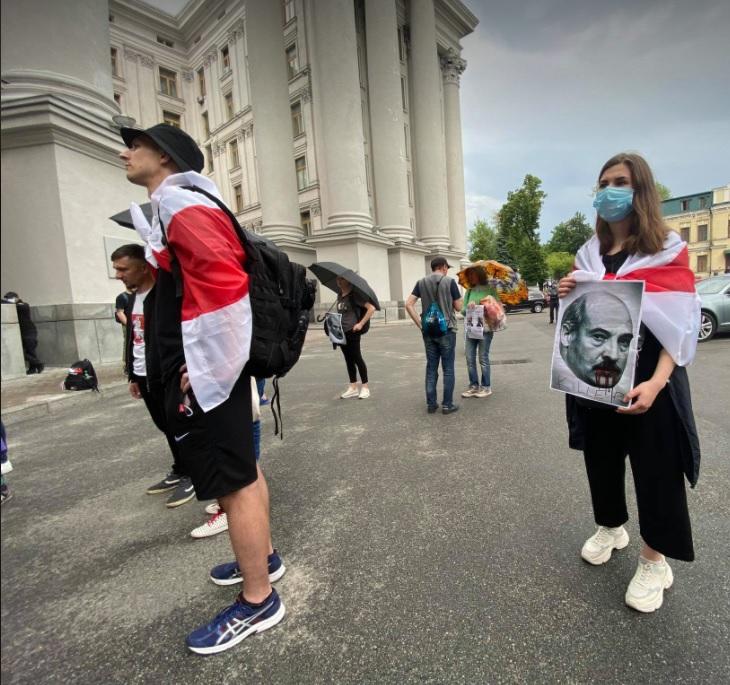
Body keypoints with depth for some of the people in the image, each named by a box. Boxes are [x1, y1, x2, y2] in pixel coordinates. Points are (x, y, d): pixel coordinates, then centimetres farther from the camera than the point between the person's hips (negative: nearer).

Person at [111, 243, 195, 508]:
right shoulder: (132, 298, 12)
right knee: (165, 427, 16)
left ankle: (190, 475, 19)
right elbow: (131, 338, 16)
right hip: (145, 376, 8)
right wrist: (132, 375, 17)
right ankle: (179, 472, 31)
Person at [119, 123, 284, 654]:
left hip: (204, 377, -10)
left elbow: (223, 283, -26)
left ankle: (258, 602, 18)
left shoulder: (180, 202, -11)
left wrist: (206, 371, -20)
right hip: (208, 371, 10)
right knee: (243, 471, 19)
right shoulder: (175, 208, 21)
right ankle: (261, 557, 39)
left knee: (233, 483, 0)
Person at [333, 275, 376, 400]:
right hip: (341, 332, 7)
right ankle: (353, 387, 19)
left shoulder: (354, 294, -9)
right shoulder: (339, 295, 12)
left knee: (357, 358, -2)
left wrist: (361, 324, -18)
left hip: (352, 332, -7)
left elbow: (371, 308, -14)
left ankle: (365, 387, 9)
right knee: (348, 359, 11)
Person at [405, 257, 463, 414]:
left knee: (431, 368, 10)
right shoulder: (450, 281, -5)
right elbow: (458, 307, -2)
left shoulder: (421, 283, 5)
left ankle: (431, 403, 14)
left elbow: (408, 304, -3)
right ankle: (447, 404, 8)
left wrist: (420, 324, -1)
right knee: (448, 369, 4)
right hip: (446, 330, -4)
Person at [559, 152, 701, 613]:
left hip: (647, 377, -4)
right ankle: (610, 527, 40)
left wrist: (656, 382, -28)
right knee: (601, 458, 16)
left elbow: (679, 325, -12)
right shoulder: (589, 254, 9)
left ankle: (654, 560, 26)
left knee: (656, 467, 6)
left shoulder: (669, 251, -4)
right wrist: (568, 295, -8)